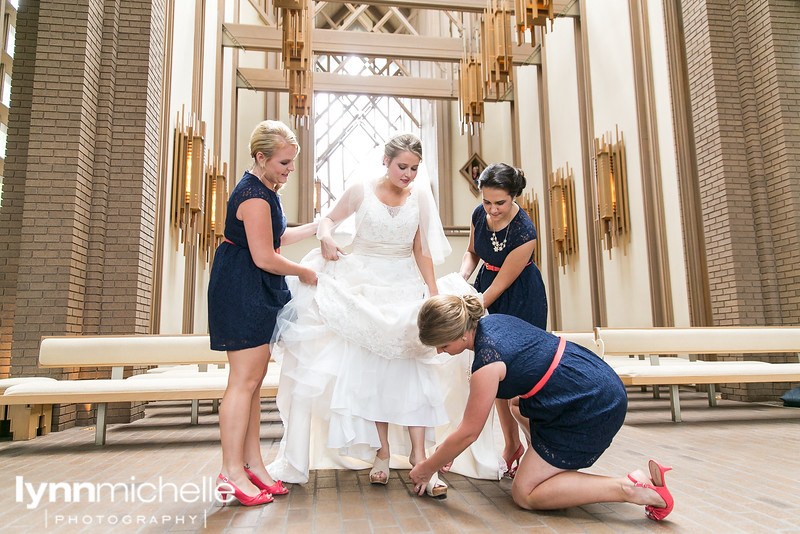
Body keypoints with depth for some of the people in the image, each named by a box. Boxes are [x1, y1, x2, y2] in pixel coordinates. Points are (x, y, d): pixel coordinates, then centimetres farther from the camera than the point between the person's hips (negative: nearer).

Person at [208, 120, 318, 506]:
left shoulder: (264, 189, 16)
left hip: (255, 293, 11)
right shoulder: (254, 196, -18)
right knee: (244, 379, -7)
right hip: (242, 290, -11)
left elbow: (277, 237, 25)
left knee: (253, 379, 11)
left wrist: (319, 226, 21)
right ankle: (232, 472, 3)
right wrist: (303, 272, -6)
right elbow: (265, 257, -20)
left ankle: (253, 464, 20)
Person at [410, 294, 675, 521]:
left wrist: (426, 469, 3)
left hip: (593, 408, -10)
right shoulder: (490, 321, 4)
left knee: (524, 494, -1)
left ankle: (628, 489, -9)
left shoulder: (486, 365, -23)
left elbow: (467, 433, -13)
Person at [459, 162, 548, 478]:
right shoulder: (480, 214, -9)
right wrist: (460, 278, -9)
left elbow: (499, 286, -23)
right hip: (487, 289, 6)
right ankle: (511, 445, 22)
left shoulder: (525, 232, -27)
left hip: (522, 300, -6)